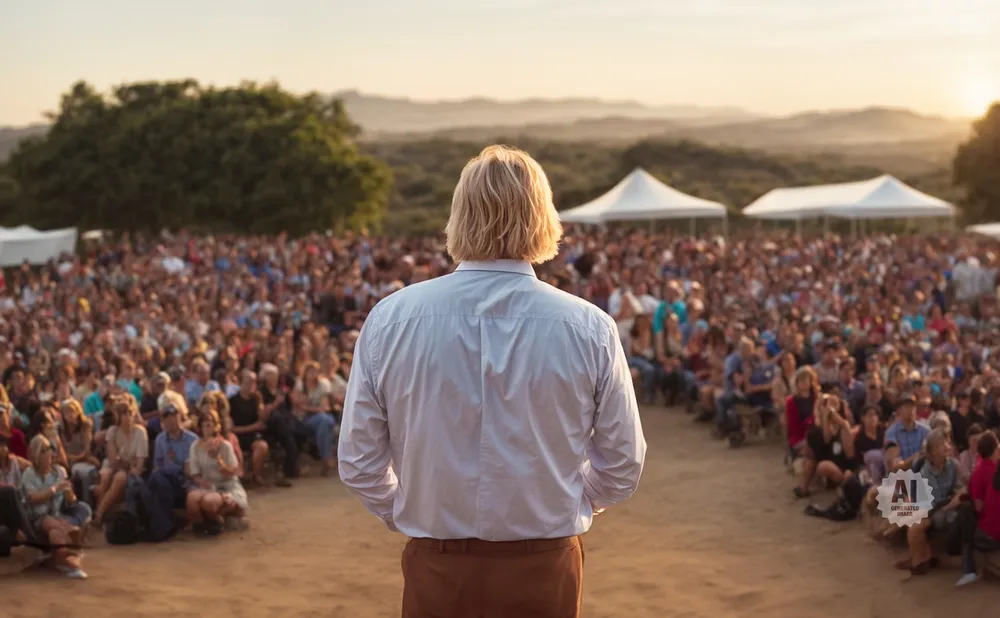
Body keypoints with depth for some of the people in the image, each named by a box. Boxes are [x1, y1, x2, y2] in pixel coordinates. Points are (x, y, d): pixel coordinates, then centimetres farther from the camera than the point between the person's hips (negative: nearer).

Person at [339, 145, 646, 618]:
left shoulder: (389, 319, -9)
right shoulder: (590, 329, -12)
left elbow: (358, 463, -4)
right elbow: (623, 468, -3)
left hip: (436, 571, 1)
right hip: (545, 575, 0)